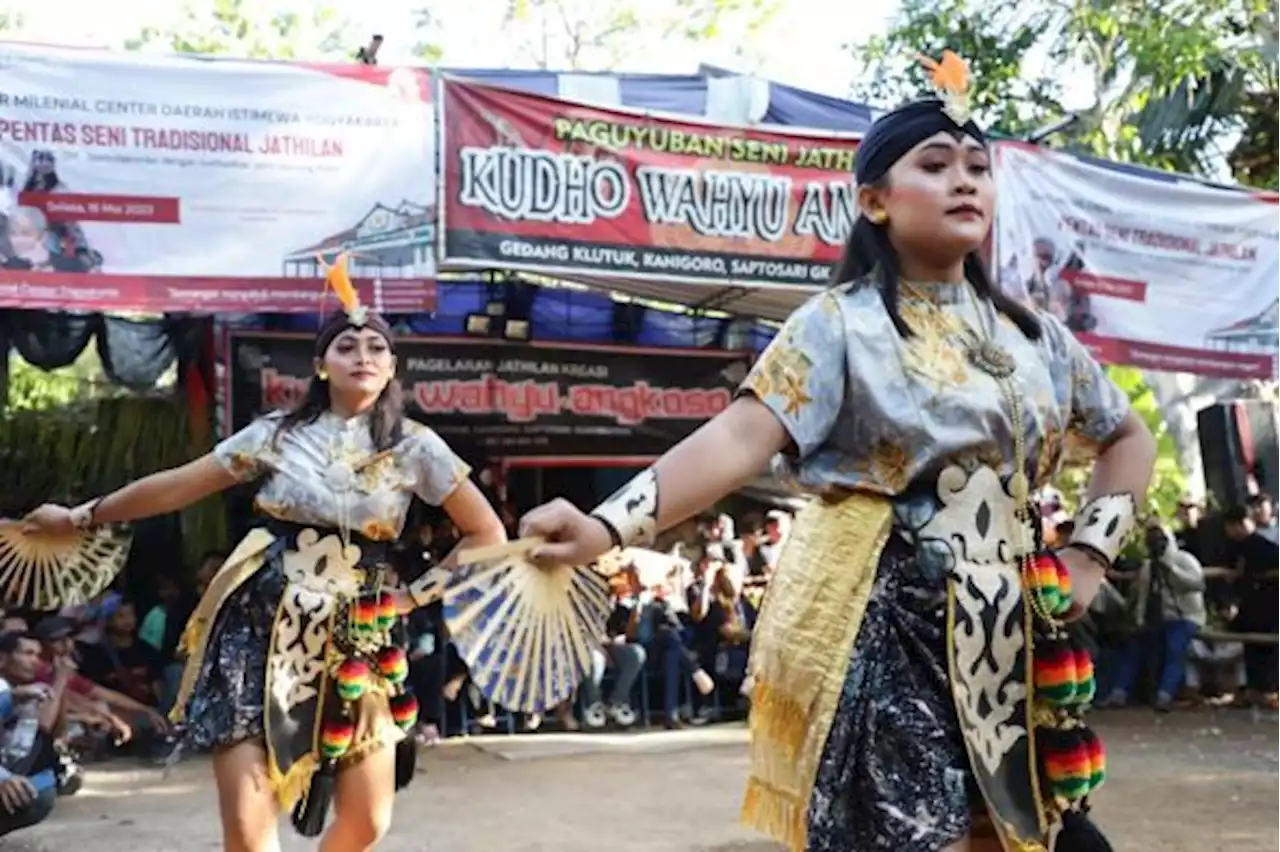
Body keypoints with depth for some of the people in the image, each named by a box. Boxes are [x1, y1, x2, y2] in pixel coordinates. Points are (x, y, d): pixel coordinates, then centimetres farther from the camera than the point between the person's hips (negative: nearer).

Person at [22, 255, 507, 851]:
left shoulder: (413, 446, 0)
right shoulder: (279, 432, 2)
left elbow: (487, 534, 3)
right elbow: (177, 486, 9)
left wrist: (414, 595, 0)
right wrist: (81, 516, 12)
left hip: (353, 640, 1)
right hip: (257, 627, 0)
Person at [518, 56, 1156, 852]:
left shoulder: (1034, 334, 11)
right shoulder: (840, 323, -6)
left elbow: (1130, 437, 22)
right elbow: (739, 437, -19)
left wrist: (1091, 555, 7)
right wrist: (608, 527, -34)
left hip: (1002, 635, 6)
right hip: (878, 626, -5)